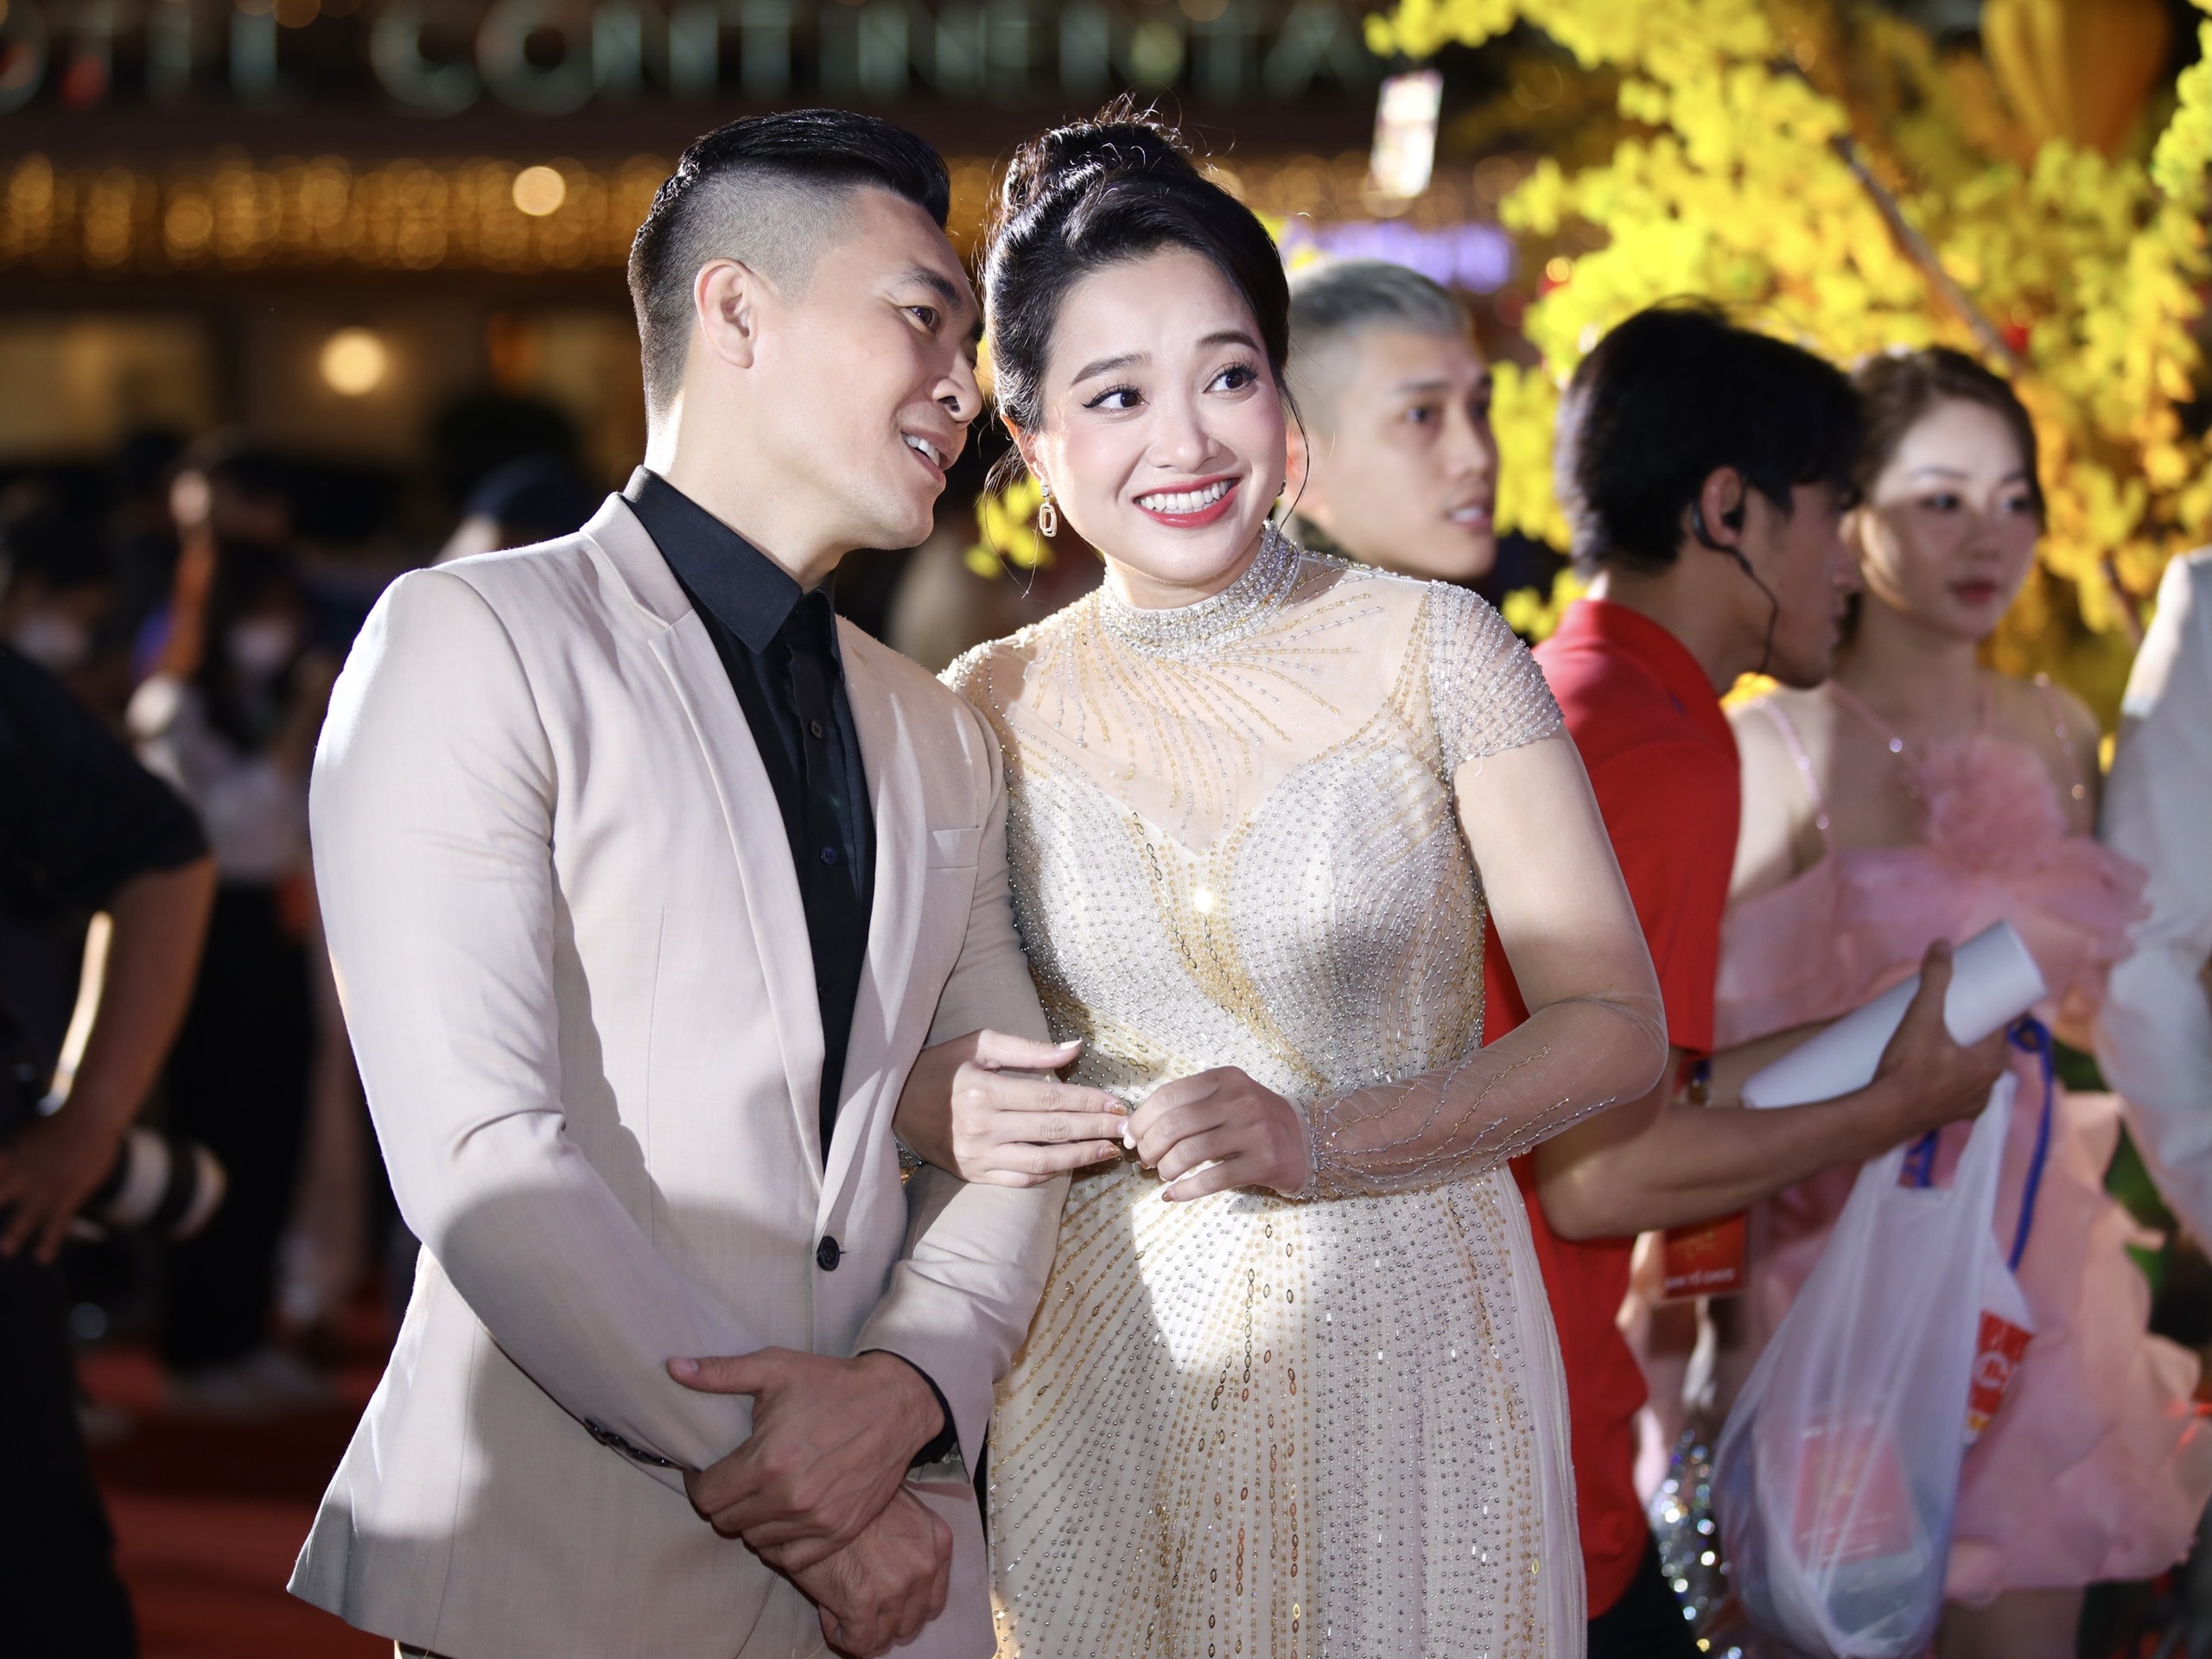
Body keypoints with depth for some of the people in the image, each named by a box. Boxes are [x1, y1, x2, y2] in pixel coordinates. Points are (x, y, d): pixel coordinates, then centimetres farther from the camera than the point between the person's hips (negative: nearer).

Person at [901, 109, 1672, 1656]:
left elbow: (1615, 1023, -6)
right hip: (1111, 1370, 2)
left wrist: (1321, 1143, -19)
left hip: (1406, 1343, -2)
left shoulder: (1435, 649, -5)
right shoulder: (991, 706, 2)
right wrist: (946, 1115, -10)